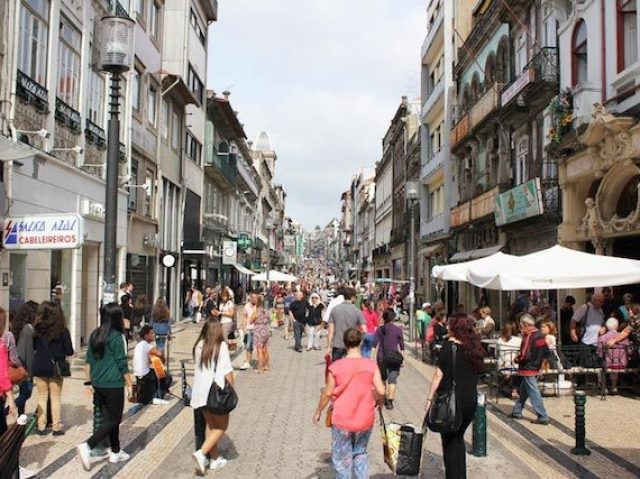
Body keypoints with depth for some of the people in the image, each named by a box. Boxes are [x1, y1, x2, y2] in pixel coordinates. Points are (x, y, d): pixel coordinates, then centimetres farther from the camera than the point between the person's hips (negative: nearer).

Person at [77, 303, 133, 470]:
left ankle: (116, 452, 27)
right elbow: (122, 364, -11)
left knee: (110, 417, 19)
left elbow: (88, 360, 10)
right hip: (114, 385, -7)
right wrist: (129, 384, -3)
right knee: (113, 420, 3)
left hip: (98, 385, 7)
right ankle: (87, 446, -12)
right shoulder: (118, 336, -13)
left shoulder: (95, 335, 6)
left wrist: (89, 381, 18)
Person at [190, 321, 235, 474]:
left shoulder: (199, 346, 4)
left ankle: (215, 459, 26)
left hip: (200, 392, 6)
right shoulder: (221, 346, -10)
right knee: (222, 426, 9)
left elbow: (198, 367, 6)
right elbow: (228, 372, -12)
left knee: (211, 425, 19)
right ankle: (201, 453, -8)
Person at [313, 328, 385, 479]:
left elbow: (328, 393, -7)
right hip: (365, 420, 2)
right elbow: (381, 391, -10)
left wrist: (318, 412, 9)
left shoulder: (336, 367, -13)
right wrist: (376, 403, 12)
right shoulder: (371, 365, -9)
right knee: (360, 453, 23)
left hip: (342, 421, -2)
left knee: (342, 458, 14)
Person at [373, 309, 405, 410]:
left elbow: (375, 345, 1)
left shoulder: (379, 330, 1)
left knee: (384, 378, 20)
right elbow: (401, 346, 2)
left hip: (381, 357, 2)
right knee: (392, 379, -1)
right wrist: (402, 357, 13)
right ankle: (390, 401, -10)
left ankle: (386, 398, 28)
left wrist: (374, 358, 4)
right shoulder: (398, 330, -3)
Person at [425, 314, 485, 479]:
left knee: (449, 441, 8)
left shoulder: (450, 345, -12)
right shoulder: (474, 347, 4)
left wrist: (430, 398, -8)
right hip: (471, 400, 6)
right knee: (458, 438, 21)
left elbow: (439, 374, -14)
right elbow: (477, 372, 11)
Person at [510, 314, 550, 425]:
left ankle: (543, 417, -2)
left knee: (534, 393, -4)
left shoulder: (528, 337, -19)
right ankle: (517, 412, 28)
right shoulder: (540, 335, 5)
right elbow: (546, 352, 9)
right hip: (536, 368, 9)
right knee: (523, 391, 19)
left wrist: (517, 359, -4)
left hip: (528, 369, -9)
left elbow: (524, 355, -23)